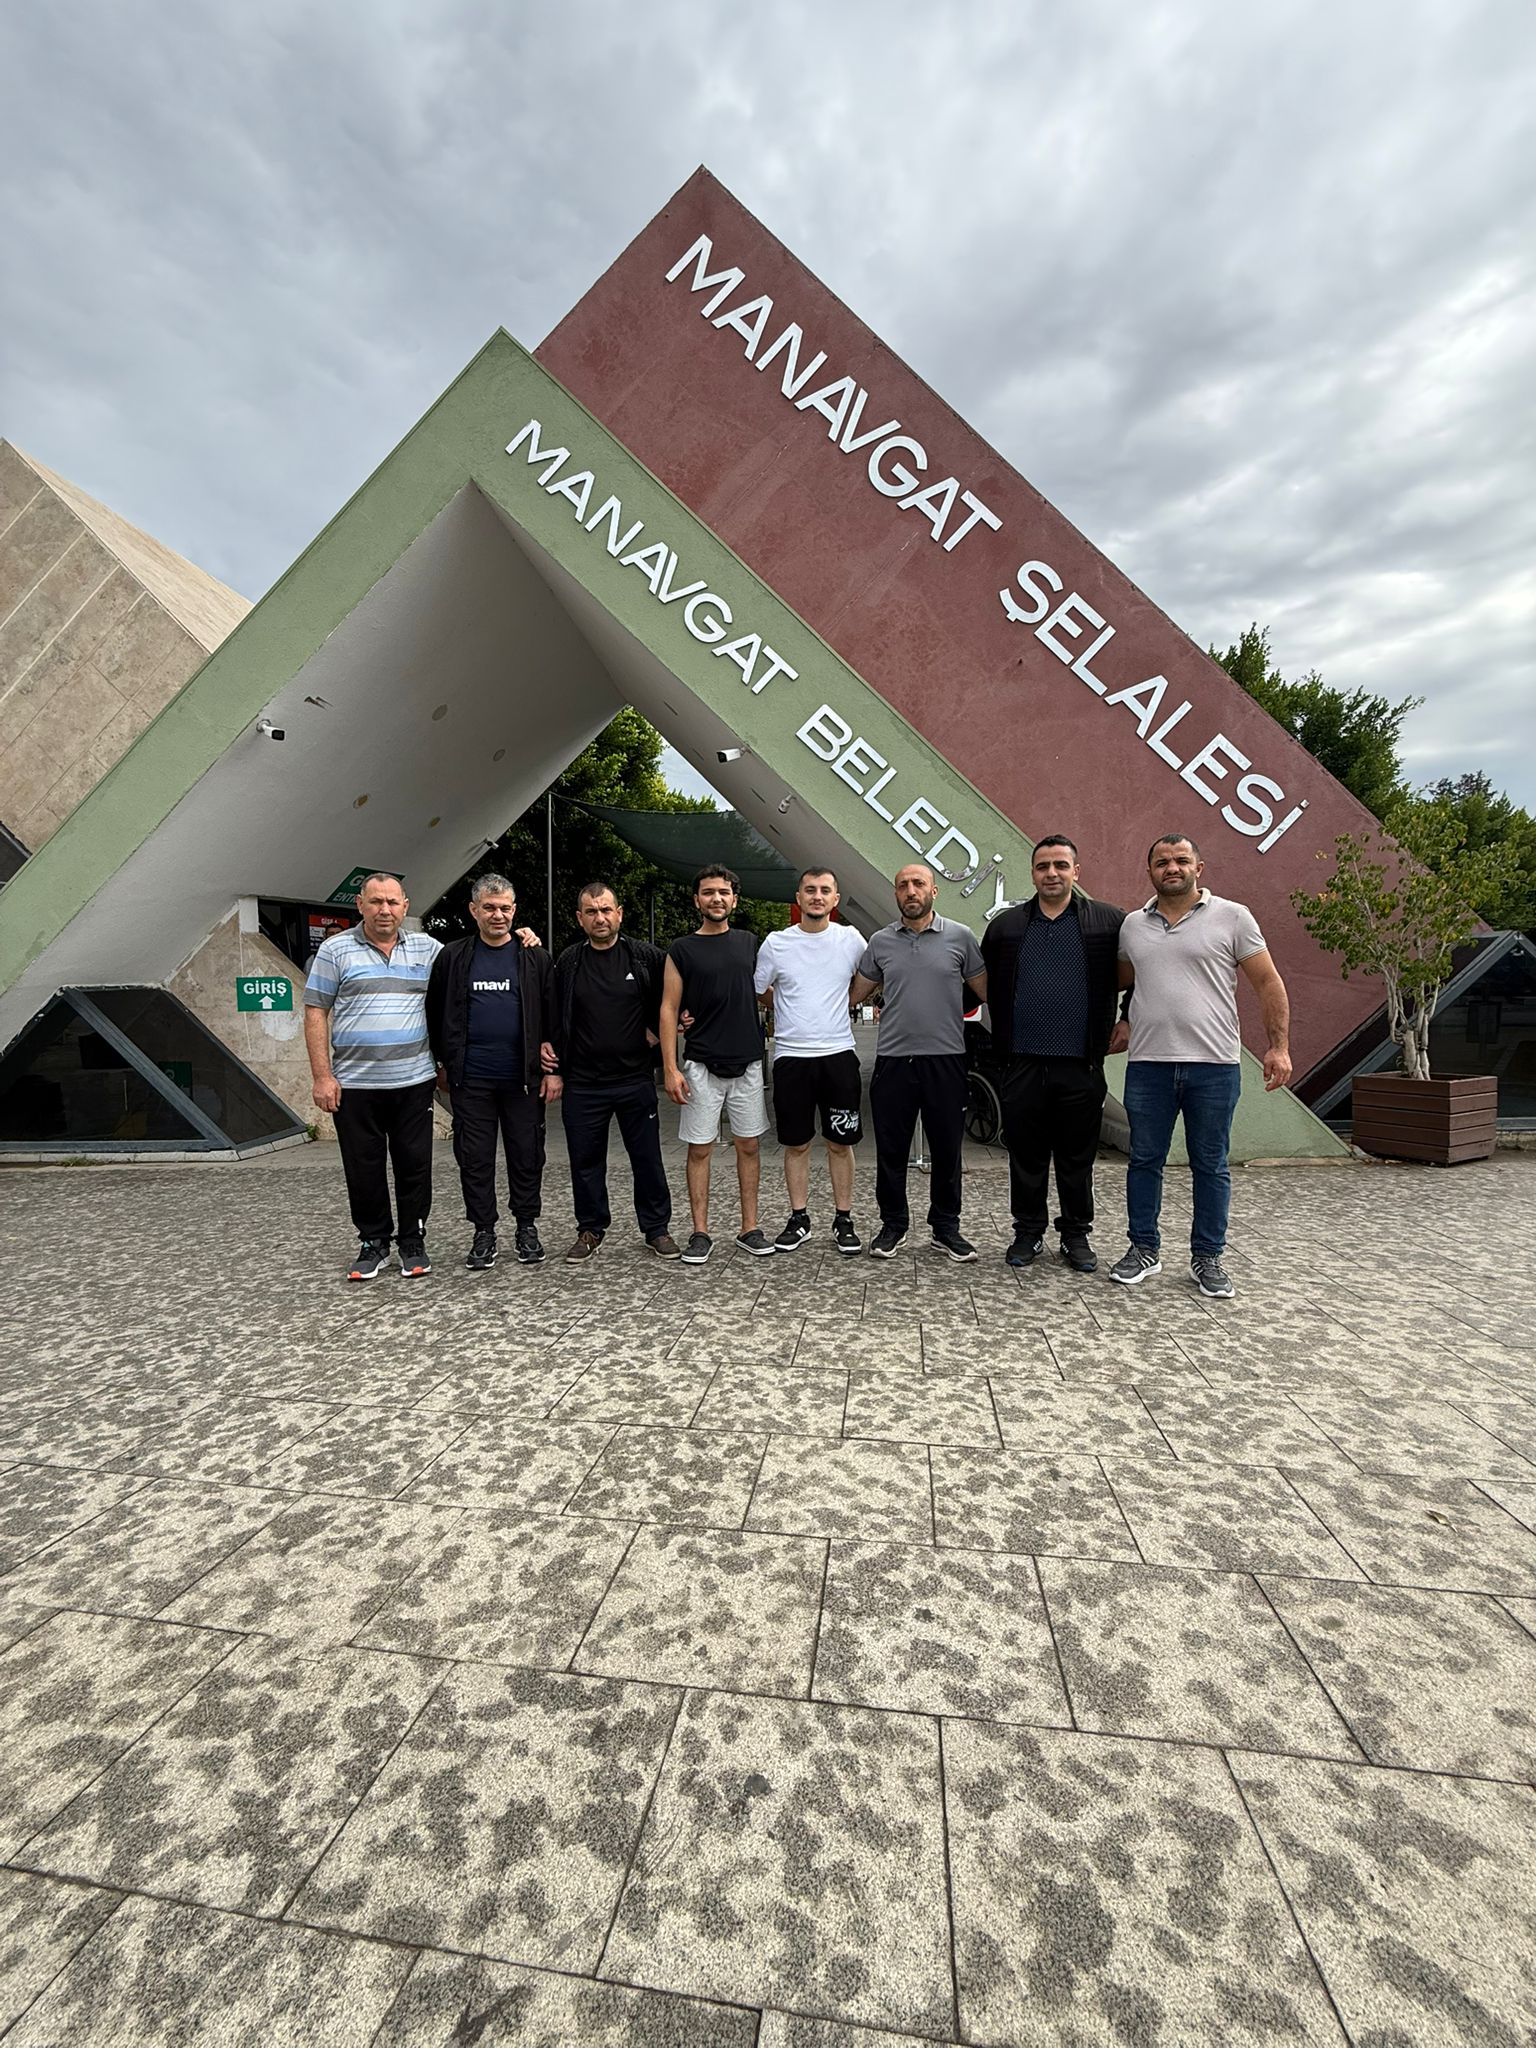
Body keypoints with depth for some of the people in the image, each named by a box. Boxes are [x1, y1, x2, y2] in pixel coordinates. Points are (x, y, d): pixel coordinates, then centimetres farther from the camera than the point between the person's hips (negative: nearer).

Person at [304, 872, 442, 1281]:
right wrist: (321, 1076, -7)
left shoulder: (427, 949, 7)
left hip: (414, 1082, 1)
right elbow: (315, 1013, 0)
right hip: (354, 1083, -1)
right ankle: (373, 1243, 23)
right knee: (364, 1170, 7)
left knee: (414, 1166, 6)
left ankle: (413, 1244, 20)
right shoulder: (336, 950, 2)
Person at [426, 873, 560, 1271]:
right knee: (474, 1159, 7)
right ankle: (484, 1233, 20)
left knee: (527, 1156, 7)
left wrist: (553, 1070, -2)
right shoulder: (453, 957, 4)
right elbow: (435, 1014, 10)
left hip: (524, 1078, 0)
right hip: (470, 1080, 1)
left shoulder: (535, 958, 3)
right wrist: (444, 1064, 8)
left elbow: (553, 1016, 3)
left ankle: (527, 1228, 23)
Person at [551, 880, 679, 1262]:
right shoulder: (568, 962, 1)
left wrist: (656, 1031, 3)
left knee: (648, 1158, 8)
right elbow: (553, 1017, 7)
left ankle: (656, 1228, 23)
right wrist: (555, 1067, 3)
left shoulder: (645, 956, -2)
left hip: (635, 1079, -1)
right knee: (585, 1160, 10)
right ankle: (590, 1231, 27)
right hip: (583, 1084, 1)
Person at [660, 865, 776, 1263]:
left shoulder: (750, 943, 10)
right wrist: (670, 1067, -9)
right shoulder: (682, 950, 0)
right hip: (701, 1066, -3)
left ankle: (749, 1229, 17)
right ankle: (700, 1233, 12)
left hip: (747, 1063, 3)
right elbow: (669, 1010, -2)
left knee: (748, 1145, 8)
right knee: (700, 1149, 2)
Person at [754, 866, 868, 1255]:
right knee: (796, 1144, 9)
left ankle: (843, 1220, 19)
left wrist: (835, 1006, 10)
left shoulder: (851, 940, 1)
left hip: (839, 1054, 0)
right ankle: (798, 1219, 21)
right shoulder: (776, 943, 0)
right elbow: (758, 993, 10)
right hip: (791, 1056, 0)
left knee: (841, 1142, 7)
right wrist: (789, 1014, 11)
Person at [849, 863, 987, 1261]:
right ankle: (893, 1226, 23)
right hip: (893, 1060, 1)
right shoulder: (880, 942, 8)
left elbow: (985, 990, 6)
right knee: (890, 1151, 8)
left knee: (946, 1150, 9)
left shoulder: (960, 937, 2)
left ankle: (946, 1227, 24)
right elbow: (855, 993, 15)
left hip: (946, 1059, -1)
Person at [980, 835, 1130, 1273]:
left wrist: (1129, 1022, 9)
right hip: (1021, 1062, 1)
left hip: (1081, 1064, -1)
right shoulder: (1005, 926, 7)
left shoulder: (1109, 922, 1)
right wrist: (999, 1047, 12)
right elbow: (986, 988, 14)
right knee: (1025, 1156, 9)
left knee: (1077, 1157, 9)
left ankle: (1077, 1234, 24)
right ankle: (1028, 1233, 23)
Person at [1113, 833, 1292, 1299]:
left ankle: (1207, 1257, 20)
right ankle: (1143, 1250, 21)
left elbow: (1268, 983, 1)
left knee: (1210, 1166, 7)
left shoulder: (1232, 917, 1)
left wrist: (1279, 1047, -5)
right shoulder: (1133, 925, 10)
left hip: (1214, 1065, -2)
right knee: (1145, 1160, 9)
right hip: (1148, 1064, 3)